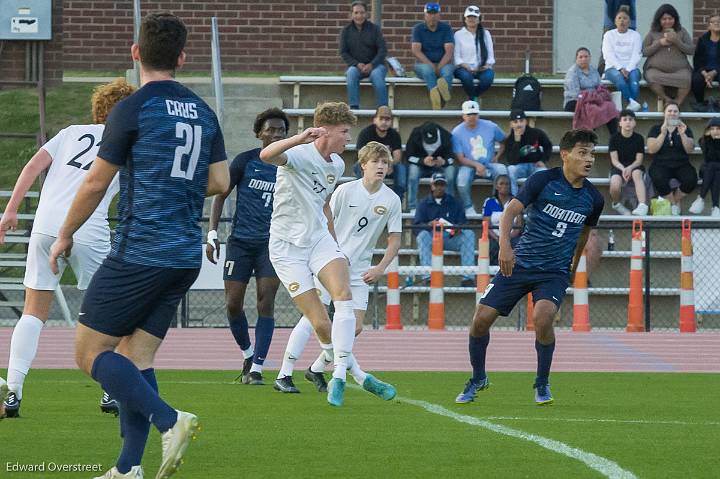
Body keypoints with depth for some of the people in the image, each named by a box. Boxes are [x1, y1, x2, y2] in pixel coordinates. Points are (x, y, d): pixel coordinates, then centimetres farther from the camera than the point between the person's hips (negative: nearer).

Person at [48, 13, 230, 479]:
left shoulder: (133, 109, -8)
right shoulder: (202, 112, 11)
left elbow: (96, 182, -3)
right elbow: (219, 182, 12)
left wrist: (65, 235, 10)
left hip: (139, 255, -7)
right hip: (187, 257, 7)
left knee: (90, 353, -1)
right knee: (136, 357, 11)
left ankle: (170, 420, -19)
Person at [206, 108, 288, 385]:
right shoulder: (245, 161, 0)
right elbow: (220, 195, 5)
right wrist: (212, 233, -2)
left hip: (272, 244, 0)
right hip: (240, 242, 0)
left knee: (266, 302, -11)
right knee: (233, 304, -2)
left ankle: (257, 368, -8)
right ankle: (248, 354, 23)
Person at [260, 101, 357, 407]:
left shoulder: (336, 165, 10)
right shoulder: (300, 155, -16)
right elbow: (266, 155, -39)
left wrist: (334, 242, 30)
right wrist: (301, 138, -53)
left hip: (319, 238, 6)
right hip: (287, 246, -6)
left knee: (343, 295, -22)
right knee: (320, 323, -10)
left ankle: (339, 375, -24)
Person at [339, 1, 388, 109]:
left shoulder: (374, 29, 2)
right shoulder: (346, 31, 6)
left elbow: (383, 49, -3)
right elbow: (343, 52, 3)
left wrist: (371, 65, -18)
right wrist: (357, 64, -14)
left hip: (374, 65, -1)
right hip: (356, 65, 1)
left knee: (376, 75, -35)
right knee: (352, 73, -33)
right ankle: (354, 107, -36)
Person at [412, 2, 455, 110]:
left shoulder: (446, 28, 6)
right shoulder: (418, 29, 5)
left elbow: (449, 51, -4)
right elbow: (416, 50, -6)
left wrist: (439, 67, -20)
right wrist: (431, 65, -18)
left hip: (443, 63, 1)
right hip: (423, 64, -1)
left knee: (447, 71, -35)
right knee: (428, 70, -36)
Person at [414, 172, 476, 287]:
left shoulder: (454, 203, 20)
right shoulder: (424, 204, 15)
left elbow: (463, 222, 9)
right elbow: (416, 225, 1)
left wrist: (459, 229, -16)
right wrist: (429, 225, -21)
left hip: (452, 238, 1)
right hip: (432, 237, -1)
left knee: (469, 234, -25)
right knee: (423, 235, -34)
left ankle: (468, 277, -33)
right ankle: (428, 276, -43)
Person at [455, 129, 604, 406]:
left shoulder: (593, 199, 2)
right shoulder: (544, 180, -9)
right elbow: (511, 210, -13)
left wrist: (574, 266, 30)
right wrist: (505, 245, -29)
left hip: (555, 272, 0)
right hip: (519, 263, 0)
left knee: (542, 317, -27)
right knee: (481, 319, -5)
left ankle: (542, 383, -5)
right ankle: (478, 378, 21)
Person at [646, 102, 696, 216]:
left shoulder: (685, 129, 11)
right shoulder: (656, 129, 8)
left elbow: (689, 150, -2)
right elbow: (651, 150, -6)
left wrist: (682, 134, -16)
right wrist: (663, 134, -16)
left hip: (681, 165, 1)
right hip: (661, 165, -1)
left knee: (691, 180, -30)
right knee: (659, 180, -36)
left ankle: (675, 200, 0)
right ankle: (673, 204, -7)